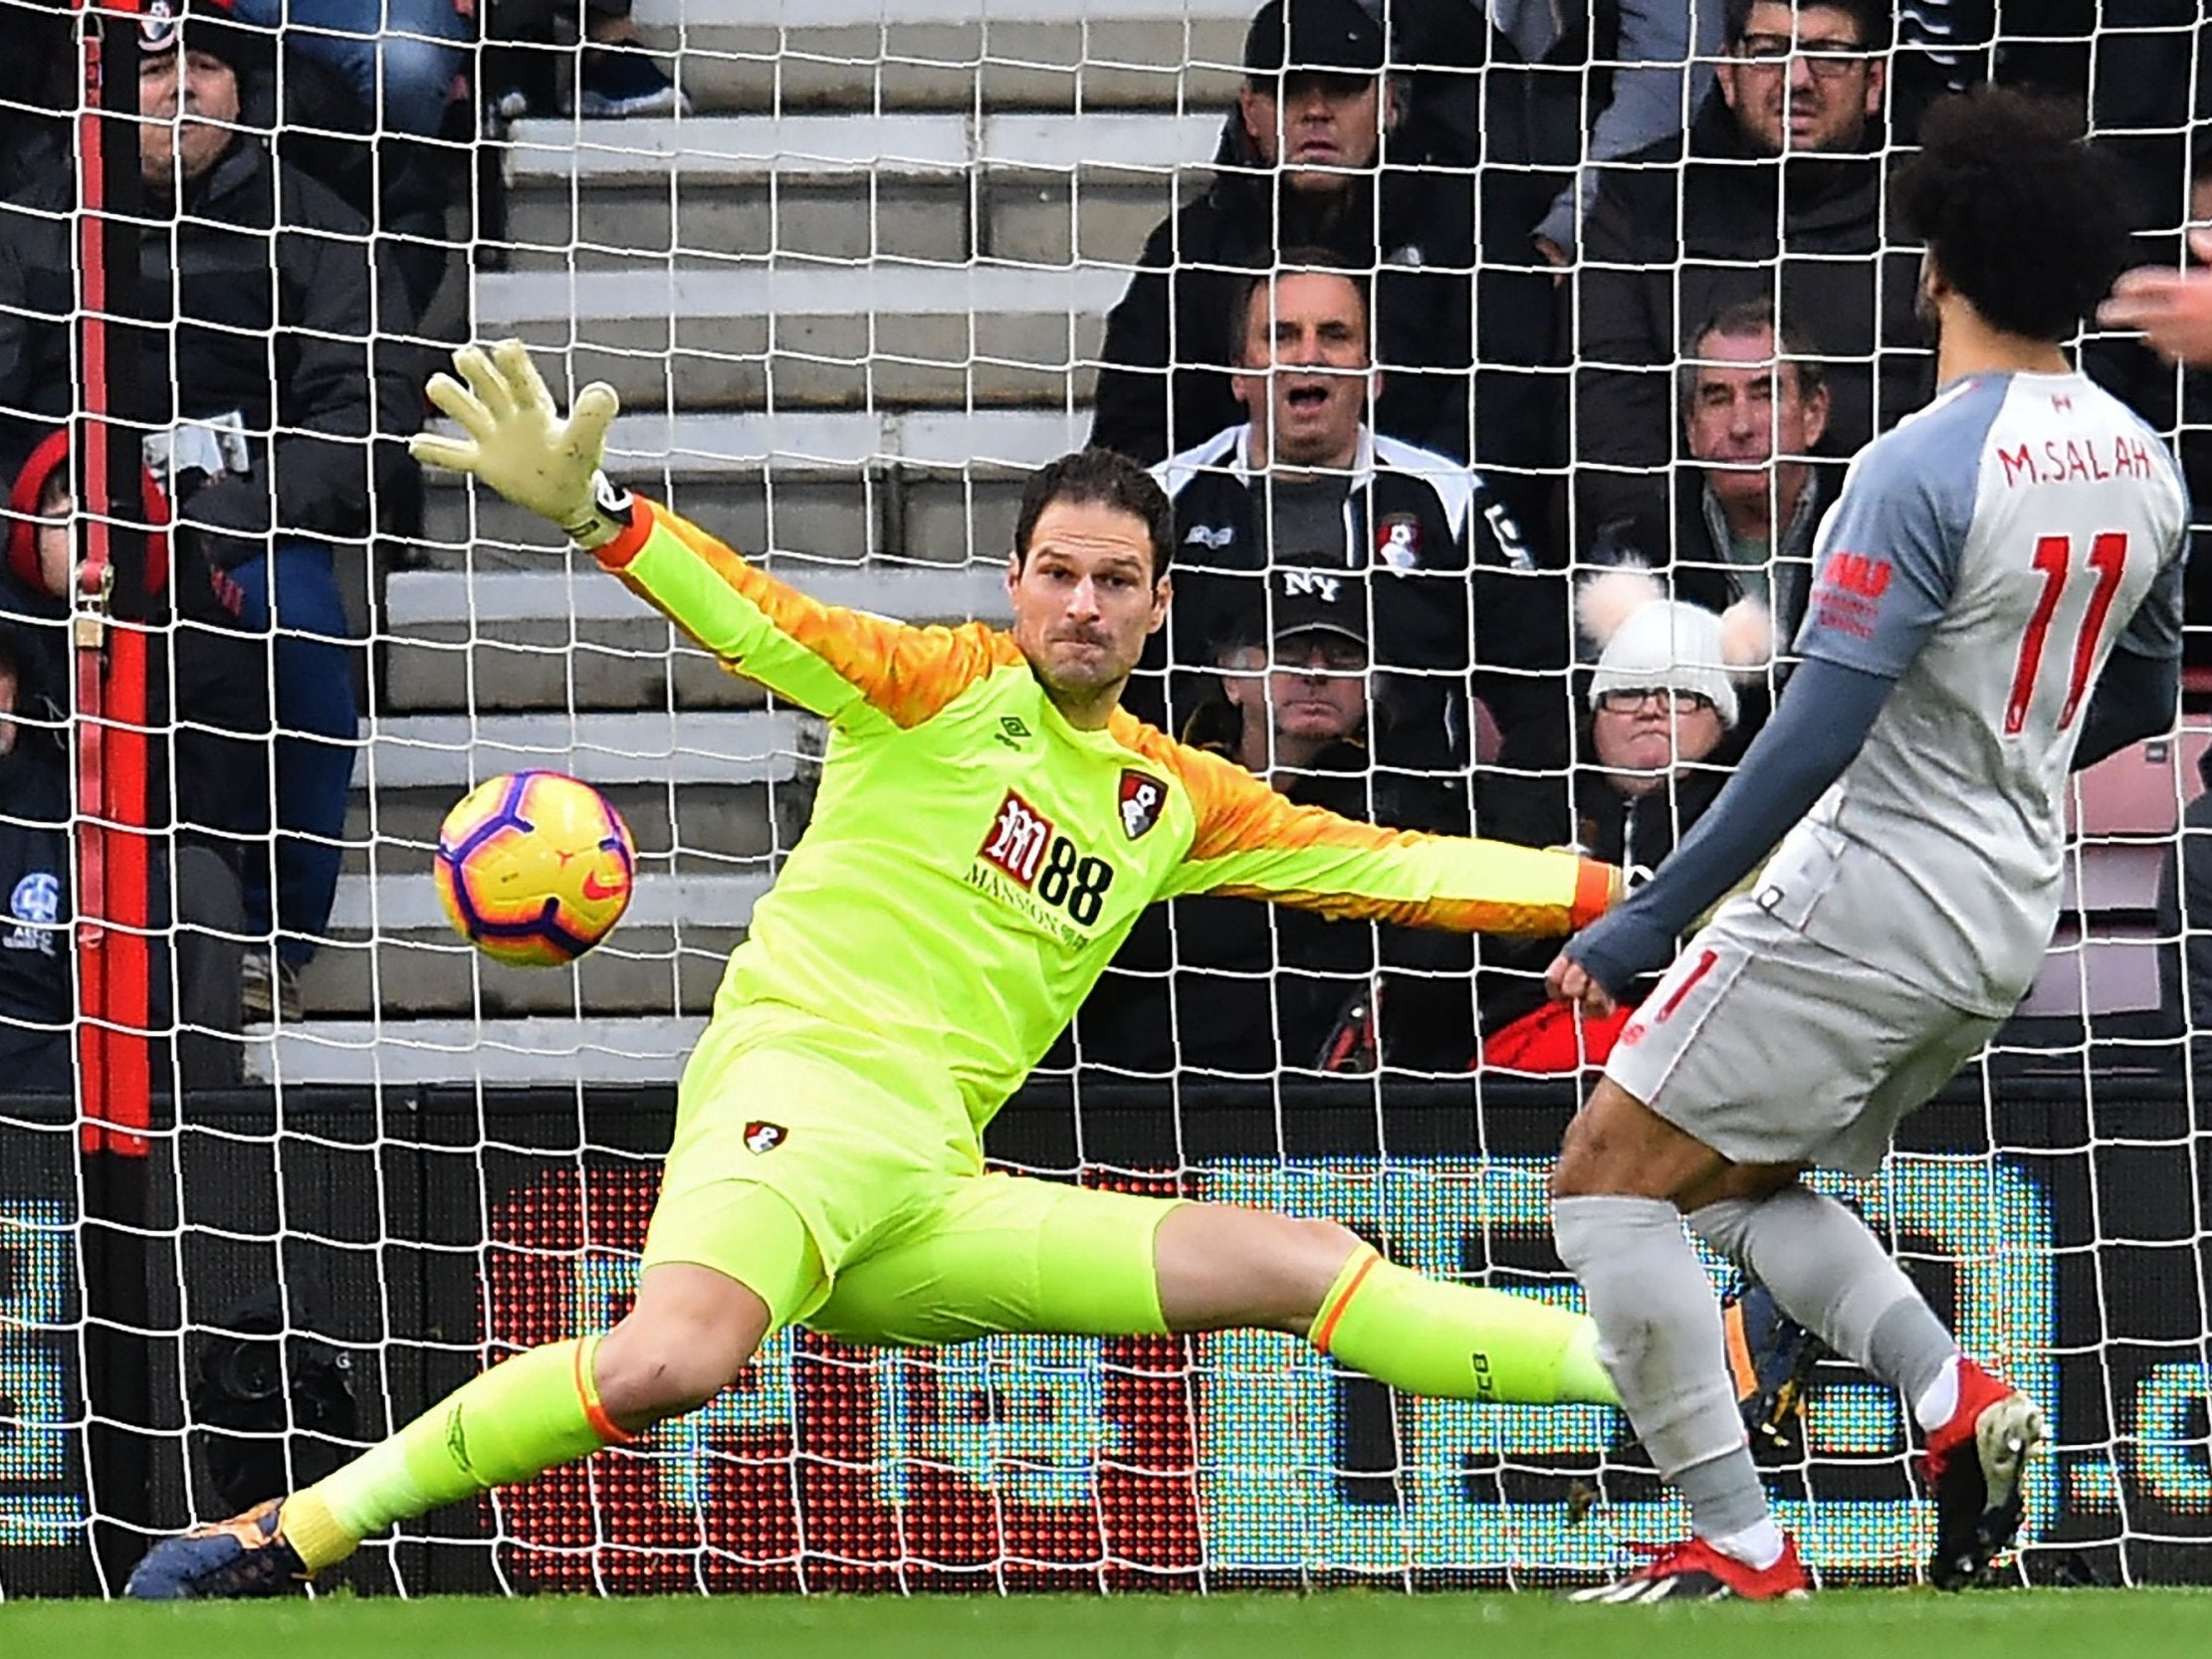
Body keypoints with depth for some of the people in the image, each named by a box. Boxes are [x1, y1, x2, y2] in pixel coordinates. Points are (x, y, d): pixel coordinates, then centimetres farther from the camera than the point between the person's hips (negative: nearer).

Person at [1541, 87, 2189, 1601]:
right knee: (1739, 1183, 22)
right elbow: (2142, 697, 19)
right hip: (2010, 920, 9)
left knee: (1611, 1178, 1)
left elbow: (1815, 737, -22)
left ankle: (1740, 1547, -4)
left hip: (1869, 893, -9)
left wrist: (1648, 922, -18)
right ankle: (1959, 1401, 0)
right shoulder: (2139, 462, 5)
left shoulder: (1926, 470, -19)